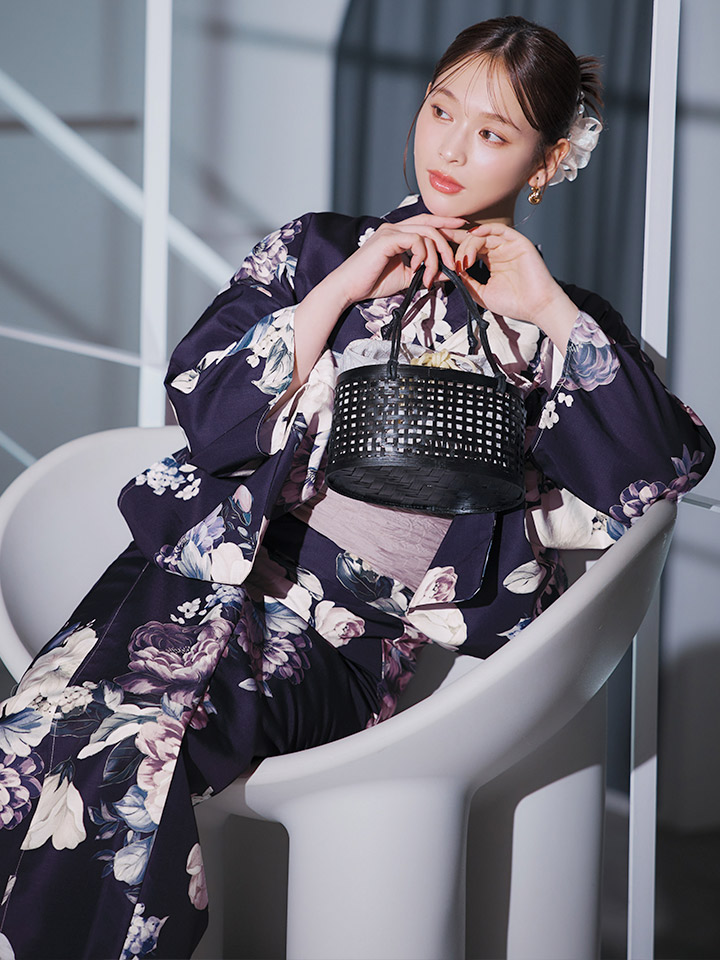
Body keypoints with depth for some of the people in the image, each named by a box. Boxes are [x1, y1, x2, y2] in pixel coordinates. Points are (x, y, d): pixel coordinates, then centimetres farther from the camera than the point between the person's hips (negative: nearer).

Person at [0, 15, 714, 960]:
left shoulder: (556, 329, 16)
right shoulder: (320, 249, 18)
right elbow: (208, 408, 5)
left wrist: (547, 309, -3)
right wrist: (342, 289, -2)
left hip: (349, 633, -2)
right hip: (210, 565, 2)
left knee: (136, 752, -32)